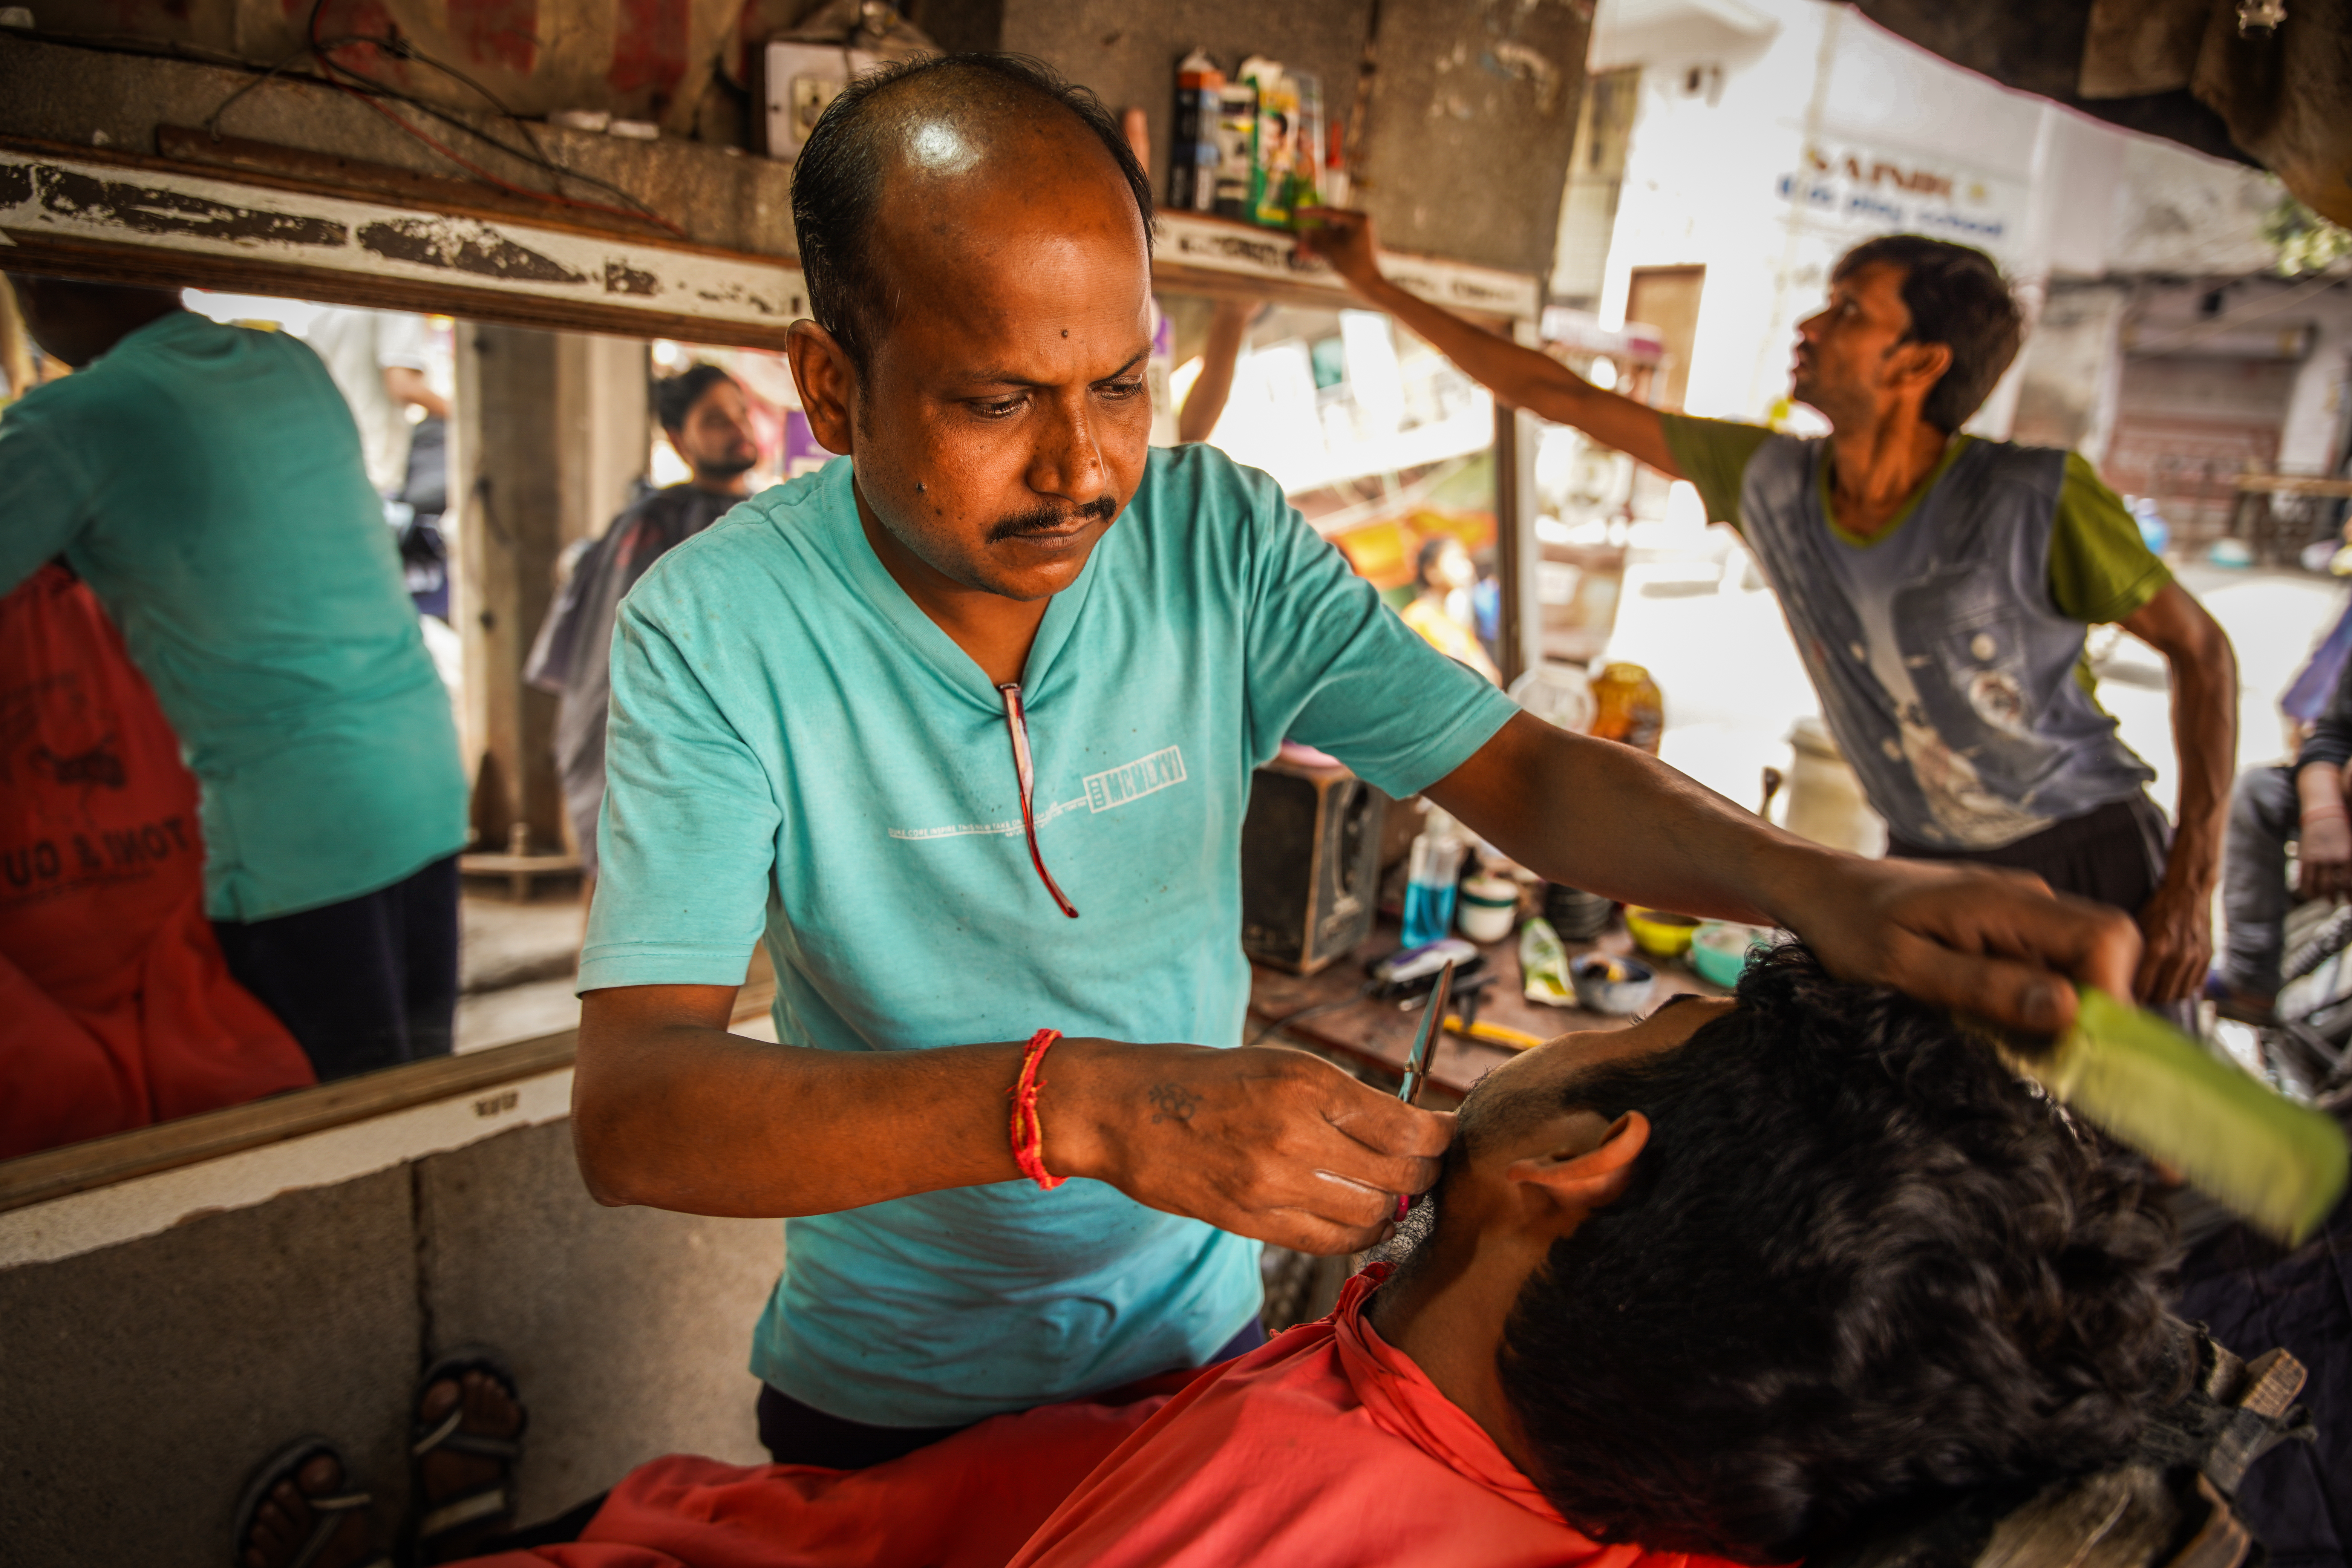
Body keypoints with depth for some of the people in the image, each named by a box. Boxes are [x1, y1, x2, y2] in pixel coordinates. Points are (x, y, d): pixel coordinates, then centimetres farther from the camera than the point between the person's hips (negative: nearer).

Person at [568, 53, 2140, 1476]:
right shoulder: (714, 626, -23)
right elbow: (629, 1109, -31)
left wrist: (1819, 883, -33)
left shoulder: (1222, 540, -15)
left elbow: (1525, 774, -14)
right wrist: (1073, 1102, -46)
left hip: (1199, 1326, 3)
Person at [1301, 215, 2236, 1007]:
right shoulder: (1770, 484, -8)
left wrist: (2192, 882, -13)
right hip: (1928, 870, 3)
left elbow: (2200, 649, -6)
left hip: (2089, 865, -3)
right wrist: (1380, 287, 1)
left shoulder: (2036, 501, -20)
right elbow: (1561, 398, -2)